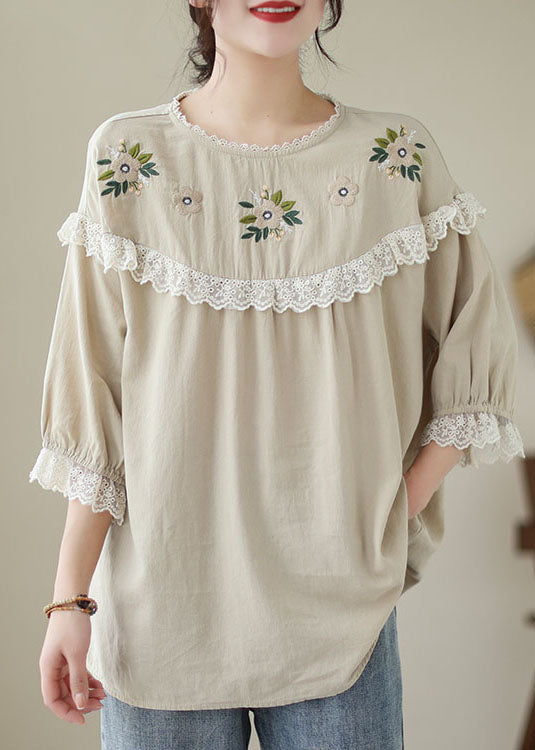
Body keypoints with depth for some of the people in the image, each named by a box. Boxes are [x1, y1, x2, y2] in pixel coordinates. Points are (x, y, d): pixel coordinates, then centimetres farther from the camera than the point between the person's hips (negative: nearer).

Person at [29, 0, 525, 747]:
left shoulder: (399, 159, -1)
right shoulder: (129, 159, -3)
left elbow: (478, 359, 5)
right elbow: (93, 396, -4)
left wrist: (393, 519, -3)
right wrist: (70, 599, -4)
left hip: (340, 608, 1)